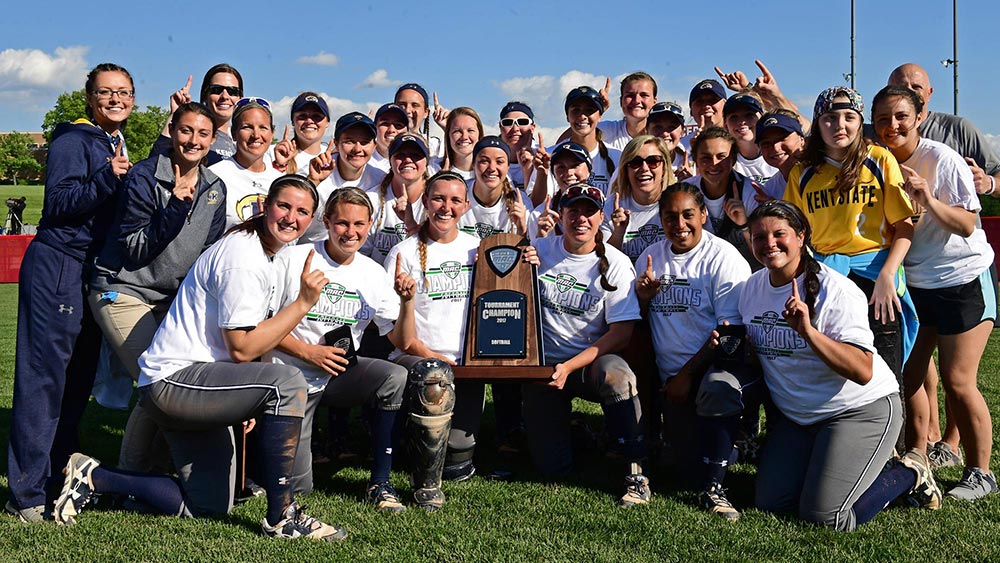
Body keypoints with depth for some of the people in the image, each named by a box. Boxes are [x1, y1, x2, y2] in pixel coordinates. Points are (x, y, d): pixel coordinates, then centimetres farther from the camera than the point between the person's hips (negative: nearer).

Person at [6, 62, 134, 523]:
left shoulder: (119, 148, 18)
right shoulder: (73, 140, -7)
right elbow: (59, 202, -16)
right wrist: (107, 177, -27)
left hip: (94, 273, 9)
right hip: (57, 267, -8)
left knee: (80, 377, 12)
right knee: (43, 377, -7)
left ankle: (64, 469, 24)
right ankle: (26, 494, -3)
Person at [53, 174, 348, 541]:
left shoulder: (263, 253, 14)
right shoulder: (243, 257, -17)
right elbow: (242, 349, -21)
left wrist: (250, 407, 15)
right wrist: (302, 303, -20)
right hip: (173, 380, -11)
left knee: (207, 507, 12)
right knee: (287, 383, -31)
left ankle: (93, 477, 19)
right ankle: (281, 518, -23)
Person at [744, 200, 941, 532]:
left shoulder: (835, 291, -20)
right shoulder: (752, 288, 0)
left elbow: (863, 372, -29)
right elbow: (759, 351, 16)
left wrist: (807, 331, -39)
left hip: (862, 410, -6)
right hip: (795, 416, 7)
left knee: (823, 517, -12)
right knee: (770, 503, 0)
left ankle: (908, 474, 12)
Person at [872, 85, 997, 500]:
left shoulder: (942, 159, -15)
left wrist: (929, 200, -32)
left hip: (963, 280, -5)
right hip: (911, 283, 5)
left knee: (957, 382, -6)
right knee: (906, 376, 3)